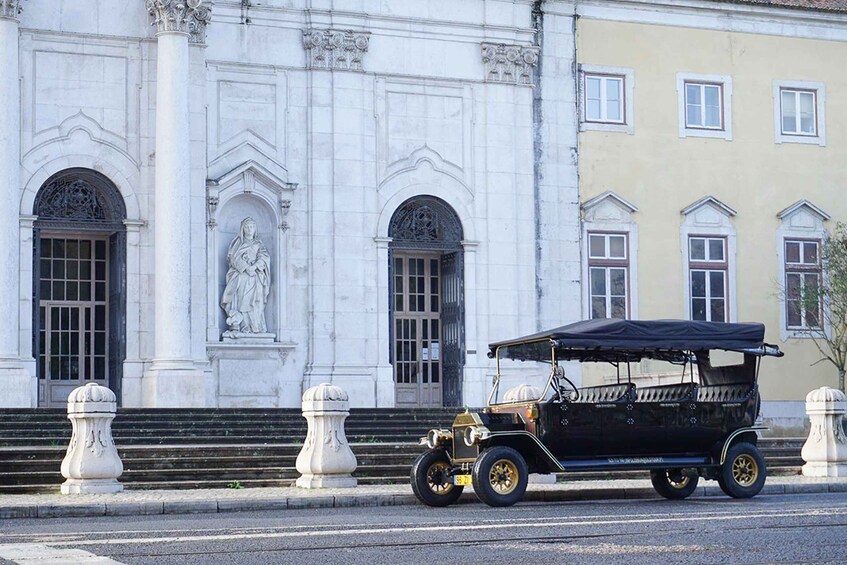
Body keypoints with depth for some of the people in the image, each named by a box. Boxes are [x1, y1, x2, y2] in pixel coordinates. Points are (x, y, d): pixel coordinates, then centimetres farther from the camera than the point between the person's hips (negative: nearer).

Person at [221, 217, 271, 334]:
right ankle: (236, 327, -30)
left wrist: (254, 266, -15)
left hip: (254, 278, 2)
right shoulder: (237, 242, 16)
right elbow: (234, 257, 2)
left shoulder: (259, 244, 21)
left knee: (254, 301, -13)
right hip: (240, 276, -2)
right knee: (238, 299, -20)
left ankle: (255, 327, -19)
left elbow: (264, 257, 4)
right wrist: (246, 268, -14)